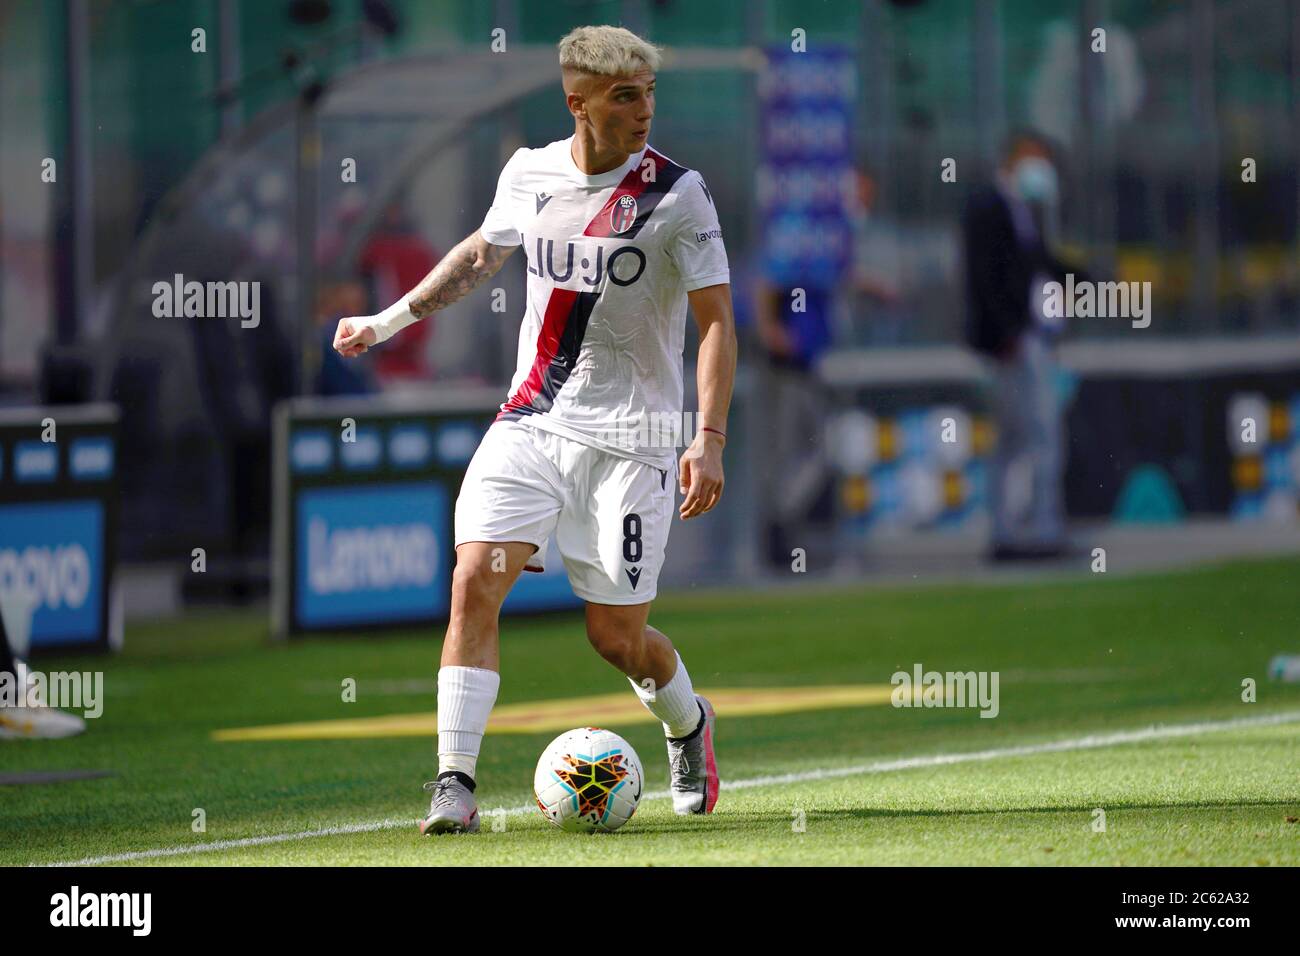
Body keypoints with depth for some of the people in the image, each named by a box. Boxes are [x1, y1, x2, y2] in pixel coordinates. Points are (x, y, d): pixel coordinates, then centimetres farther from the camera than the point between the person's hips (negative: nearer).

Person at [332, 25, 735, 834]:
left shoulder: (677, 194, -9)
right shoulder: (529, 175, 3)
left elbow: (716, 319, -7)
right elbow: (484, 252, 24)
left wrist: (710, 439, -17)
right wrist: (390, 321, 28)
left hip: (629, 439, -3)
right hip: (531, 423, 3)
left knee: (617, 635, 1)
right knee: (475, 578, -16)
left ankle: (689, 725, 34)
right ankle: (455, 781, -13)